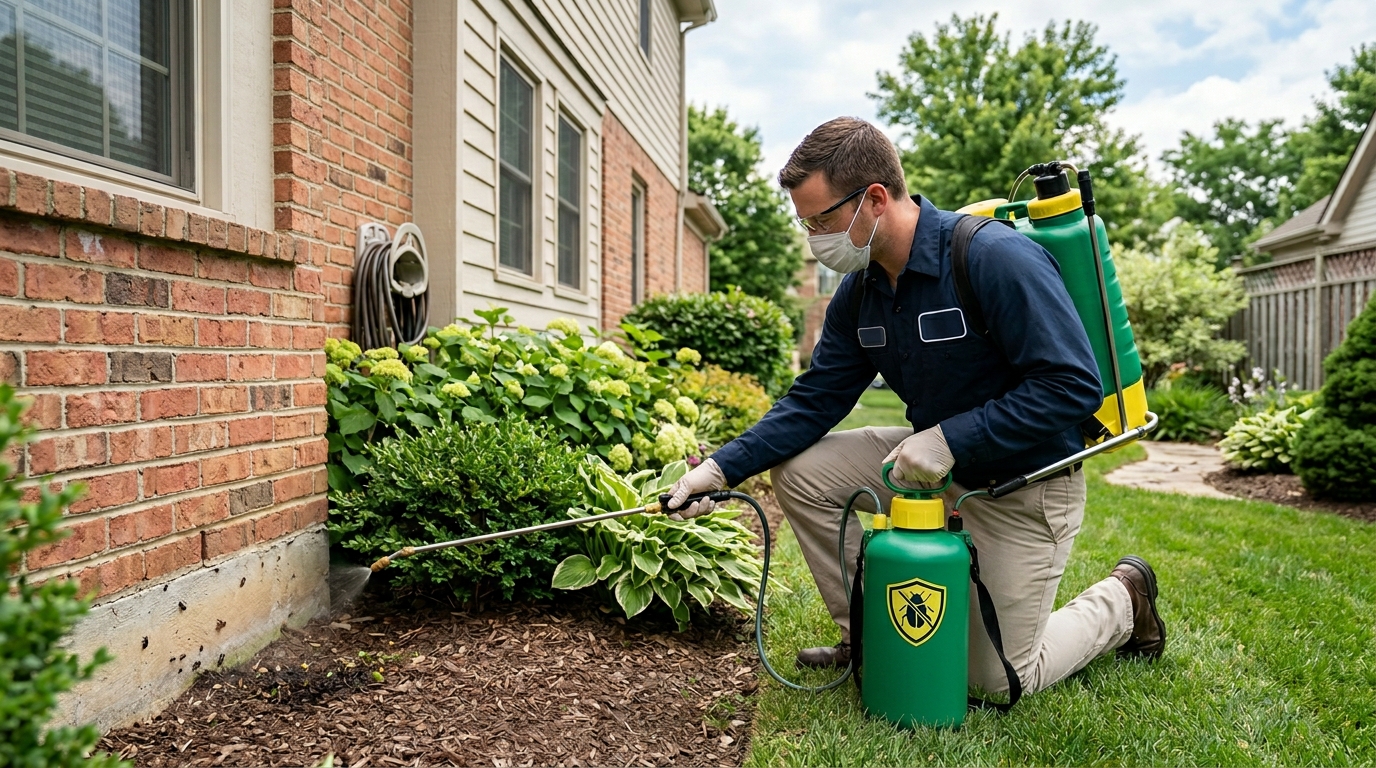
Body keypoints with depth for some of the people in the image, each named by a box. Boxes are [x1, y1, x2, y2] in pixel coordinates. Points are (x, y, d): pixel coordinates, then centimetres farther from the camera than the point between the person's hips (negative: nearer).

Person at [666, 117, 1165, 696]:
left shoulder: (997, 258, -27)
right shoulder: (859, 292, -4)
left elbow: (1075, 385, -29)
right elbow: (814, 401, -4)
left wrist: (949, 440, -33)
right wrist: (723, 467, -14)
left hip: (1024, 480, -6)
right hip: (936, 461, 6)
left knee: (999, 681, 2)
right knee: (799, 468, -9)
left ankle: (1123, 600, 30)